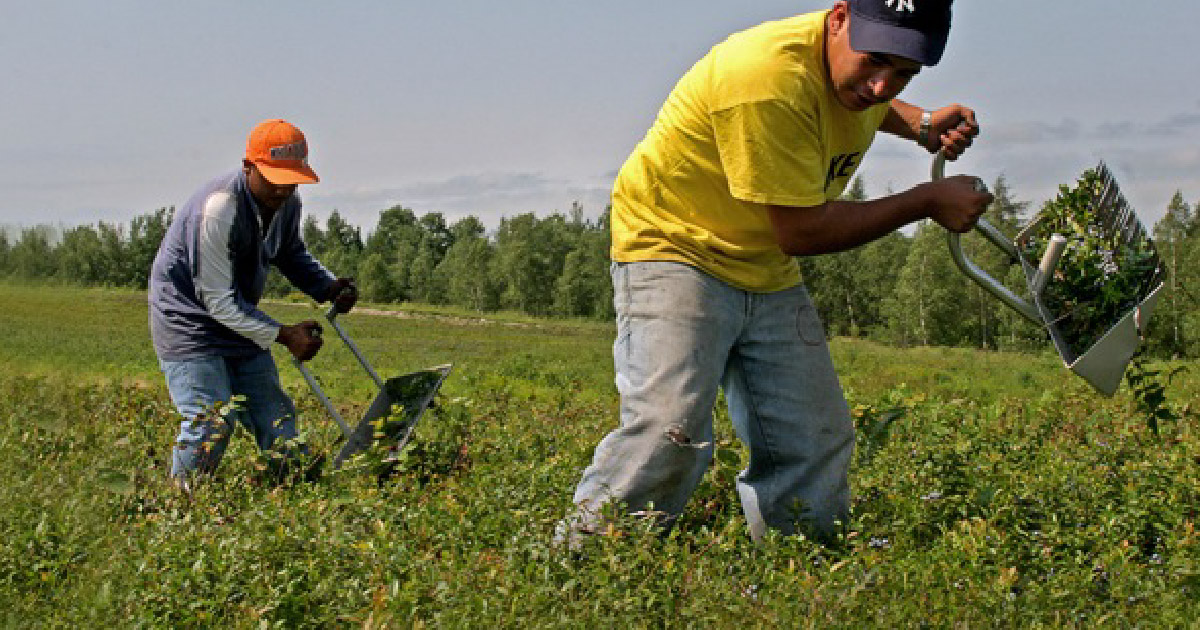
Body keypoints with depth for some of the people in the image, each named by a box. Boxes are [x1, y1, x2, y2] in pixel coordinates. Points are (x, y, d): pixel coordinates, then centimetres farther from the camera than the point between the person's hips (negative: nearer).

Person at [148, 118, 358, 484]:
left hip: (239, 319, 8)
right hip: (189, 320, -8)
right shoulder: (219, 209, -30)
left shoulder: (287, 201, -5)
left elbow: (291, 255, 18)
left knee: (275, 418, 7)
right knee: (211, 422, -17)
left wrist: (328, 287, -3)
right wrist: (284, 335, -29)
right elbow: (217, 301, -27)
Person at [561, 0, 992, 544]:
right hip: (672, 249, -8)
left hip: (768, 274, 8)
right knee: (671, 429, -26)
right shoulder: (770, 78, -31)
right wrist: (927, 202, -17)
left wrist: (922, 125, 3)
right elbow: (801, 232, -26)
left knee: (816, 444, 3)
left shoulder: (857, 67, -3)